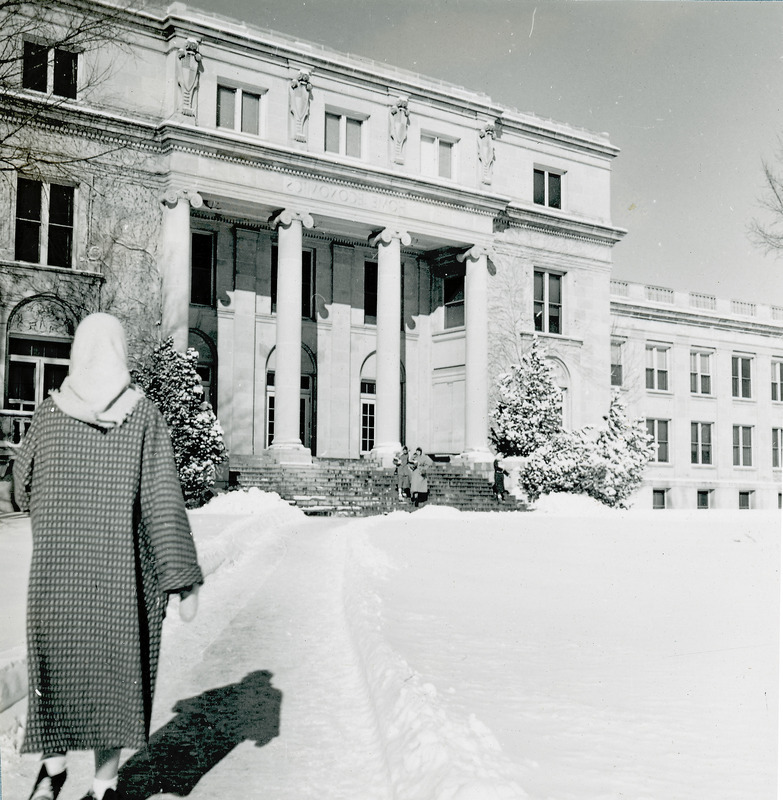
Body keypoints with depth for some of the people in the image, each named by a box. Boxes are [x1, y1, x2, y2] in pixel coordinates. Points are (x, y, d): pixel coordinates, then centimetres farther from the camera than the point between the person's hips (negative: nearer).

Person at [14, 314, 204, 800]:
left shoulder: (49, 413, -2)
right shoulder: (145, 414, -8)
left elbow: (23, 486, 12)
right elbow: (164, 500, -13)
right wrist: (184, 579, -10)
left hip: (57, 569, 2)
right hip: (124, 572, -1)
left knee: (57, 662, 18)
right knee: (116, 664, 10)